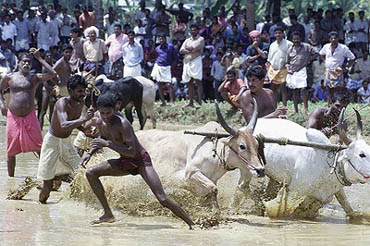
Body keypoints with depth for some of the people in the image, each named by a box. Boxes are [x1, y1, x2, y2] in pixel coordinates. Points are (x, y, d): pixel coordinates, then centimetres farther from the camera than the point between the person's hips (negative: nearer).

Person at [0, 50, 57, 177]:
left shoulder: (35, 78, 3)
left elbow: (52, 74, -12)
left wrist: (39, 58, -9)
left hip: (29, 117, -1)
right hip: (13, 117, 1)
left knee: (39, 148, -6)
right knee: (11, 151, 6)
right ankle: (11, 178, 18)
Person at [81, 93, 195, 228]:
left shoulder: (122, 123, -28)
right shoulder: (98, 121, -5)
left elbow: (131, 151, -33)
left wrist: (108, 144, -35)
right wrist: (90, 153, 4)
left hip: (141, 160, -7)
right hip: (125, 162, 7)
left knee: (162, 199, -17)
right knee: (91, 173, -4)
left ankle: (191, 224, -7)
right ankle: (108, 214, 0)